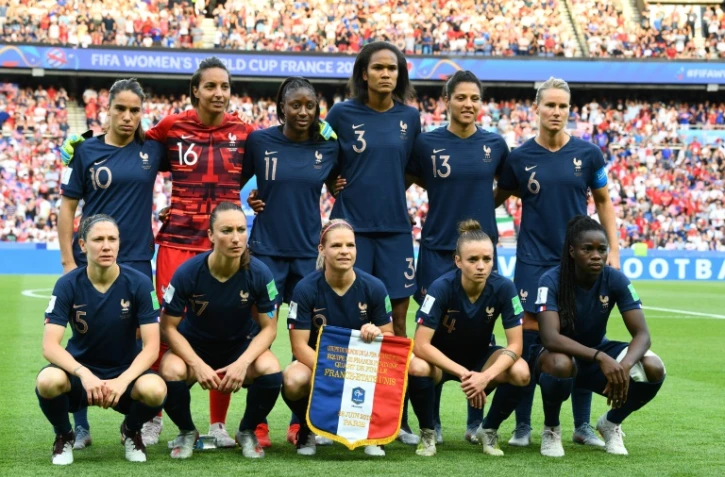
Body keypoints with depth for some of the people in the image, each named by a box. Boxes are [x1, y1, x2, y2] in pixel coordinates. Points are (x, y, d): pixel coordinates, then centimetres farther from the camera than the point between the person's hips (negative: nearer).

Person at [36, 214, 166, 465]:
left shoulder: (139, 283, -12)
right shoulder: (67, 285, -12)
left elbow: (151, 345, -14)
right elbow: (50, 345, -19)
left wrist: (122, 381, -31)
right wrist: (84, 374, -38)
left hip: (125, 371, 0)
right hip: (80, 371, 0)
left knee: (155, 390, -34)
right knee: (48, 381, -35)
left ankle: (131, 430, 5)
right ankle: (64, 435, 1)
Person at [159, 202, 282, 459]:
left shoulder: (260, 273, -21)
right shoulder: (187, 273, -24)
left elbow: (269, 327, -12)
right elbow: (168, 326, -15)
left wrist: (243, 363, -28)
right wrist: (198, 365, -27)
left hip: (242, 345, 1)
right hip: (193, 347, -1)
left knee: (270, 370, -30)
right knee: (171, 372, -32)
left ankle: (247, 432, 2)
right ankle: (187, 432, 2)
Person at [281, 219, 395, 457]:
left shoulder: (374, 287, -10)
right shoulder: (305, 289, -15)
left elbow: (390, 337, -2)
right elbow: (299, 345, -16)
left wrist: (377, 332, -28)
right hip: (316, 361, -1)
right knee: (293, 381, -36)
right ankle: (307, 429, 1)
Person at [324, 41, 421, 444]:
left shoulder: (409, 117, 5)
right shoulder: (342, 114, -2)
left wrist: (389, 194, 8)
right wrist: (343, 190, -2)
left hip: (395, 227, 3)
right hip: (352, 225, -2)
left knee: (398, 317, 3)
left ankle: (399, 417, 11)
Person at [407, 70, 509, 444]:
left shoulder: (495, 144, 4)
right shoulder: (426, 143, -2)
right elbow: (417, 179, 12)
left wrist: (481, 202, 7)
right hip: (437, 251, -1)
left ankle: (476, 423, 14)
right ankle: (432, 423, 10)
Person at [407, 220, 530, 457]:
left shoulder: (503, 288, -21)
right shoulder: (442, 287, -27)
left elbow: (515, 345, -18)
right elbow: (421, 345, -28)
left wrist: (486, 376, -34)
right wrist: (463, 373, -35)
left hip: (481, 356, 2)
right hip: (442, 358, -2)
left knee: (521, 373, -28)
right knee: (416, 367, -36)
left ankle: (489, 431, 0)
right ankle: (427, 432, -8)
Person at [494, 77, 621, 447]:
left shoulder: (588, 154, 0)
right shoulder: (519, 158, -2)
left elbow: (603, 201, 9)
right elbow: (497, 198, 11)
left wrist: (614, 248, 4)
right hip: (534, 259, -1)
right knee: (529, 335, -2)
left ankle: (582, 425, 15)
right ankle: (522, 424, 8)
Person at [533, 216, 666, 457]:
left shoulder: (616, 280, -15)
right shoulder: (552, 281, -24)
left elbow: (642, 334, -18)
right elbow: (550, 337, -36)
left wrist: (625, 365, -39)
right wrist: (600, 357, -47)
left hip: (598, 354, 3)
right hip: (561, 354, -3)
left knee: (654, 369, -23)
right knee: (561, 364, -40)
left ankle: (611, 423, 7)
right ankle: (551, 428, -8)